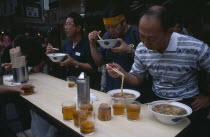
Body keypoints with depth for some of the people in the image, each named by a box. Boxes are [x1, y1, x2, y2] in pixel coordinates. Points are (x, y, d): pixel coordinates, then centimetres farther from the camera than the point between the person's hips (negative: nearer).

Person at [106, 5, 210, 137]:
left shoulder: (196, 48, -22)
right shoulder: (141, 49, -9)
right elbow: (138, 79, 2)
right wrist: (123, 73, -16)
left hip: (189, 104, -1)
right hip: (157, 101, 2)